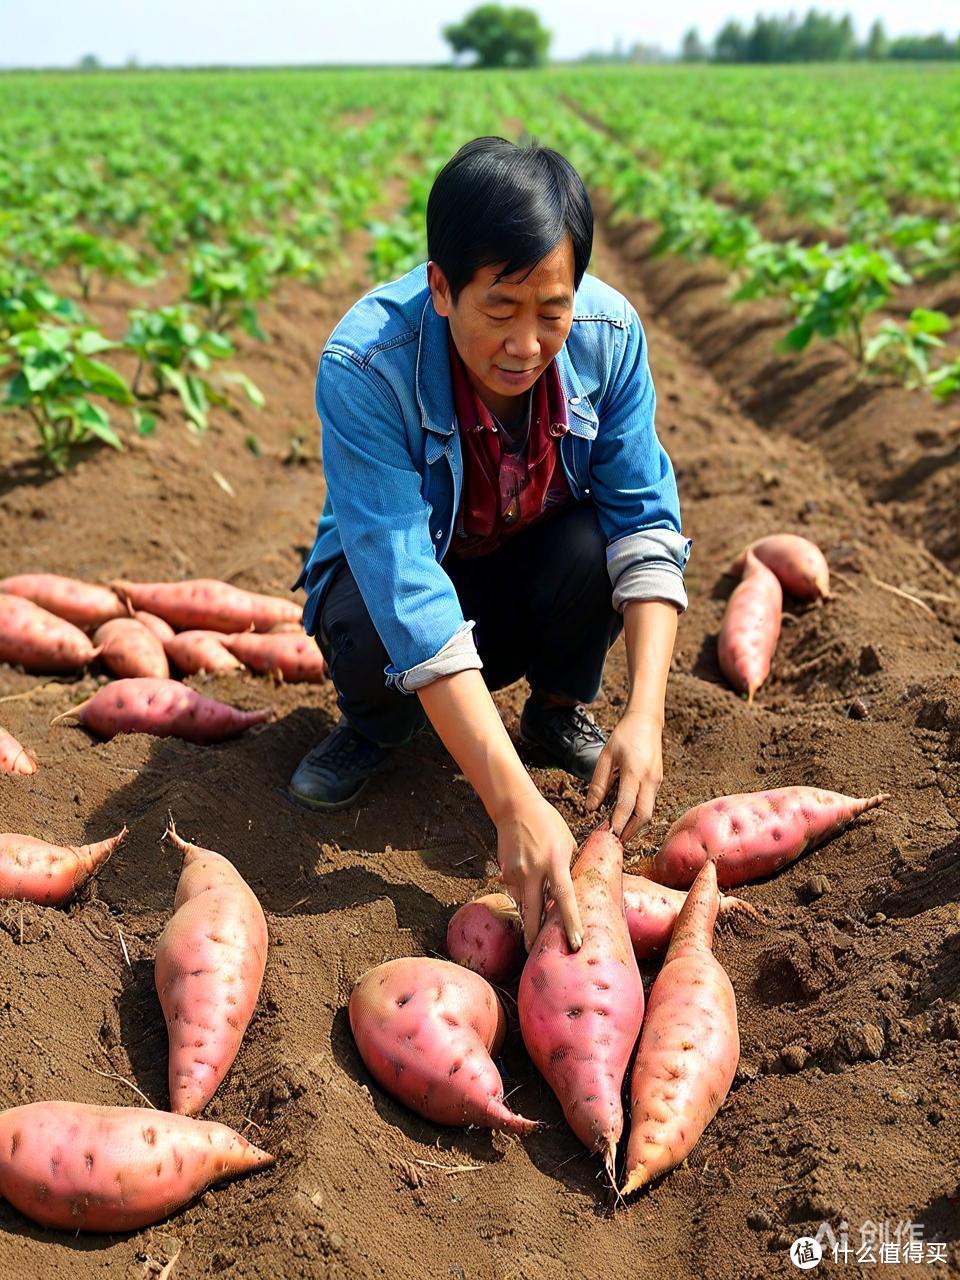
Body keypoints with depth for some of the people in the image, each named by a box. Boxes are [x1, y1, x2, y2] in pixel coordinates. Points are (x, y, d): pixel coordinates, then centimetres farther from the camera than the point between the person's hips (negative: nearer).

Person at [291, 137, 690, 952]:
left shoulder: (609, 332, -23)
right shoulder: (364, 367, -34)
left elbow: (645, 517, -20)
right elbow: (408, 596, -40)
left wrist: (646, 712, -35)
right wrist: (515, 803, -47)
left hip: (535, 571, 3)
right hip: (408, 569, -2)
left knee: (593, 546, -30)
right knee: (367, 628, -35)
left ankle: (560, 709, 3)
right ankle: (375, 731, 3)